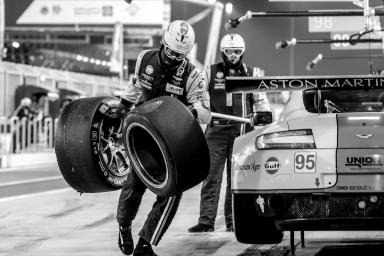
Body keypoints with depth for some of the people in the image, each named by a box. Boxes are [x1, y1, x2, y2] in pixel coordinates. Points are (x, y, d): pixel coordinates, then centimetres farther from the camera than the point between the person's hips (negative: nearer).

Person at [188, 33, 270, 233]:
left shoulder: (252, 73, 12)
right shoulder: (210, 73, 10)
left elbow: (260, 101, 13)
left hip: (242, 131, 1)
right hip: (216, 130, -1)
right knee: (211, 177, -7)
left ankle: (232, 220, 9)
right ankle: (206, 220, -9)